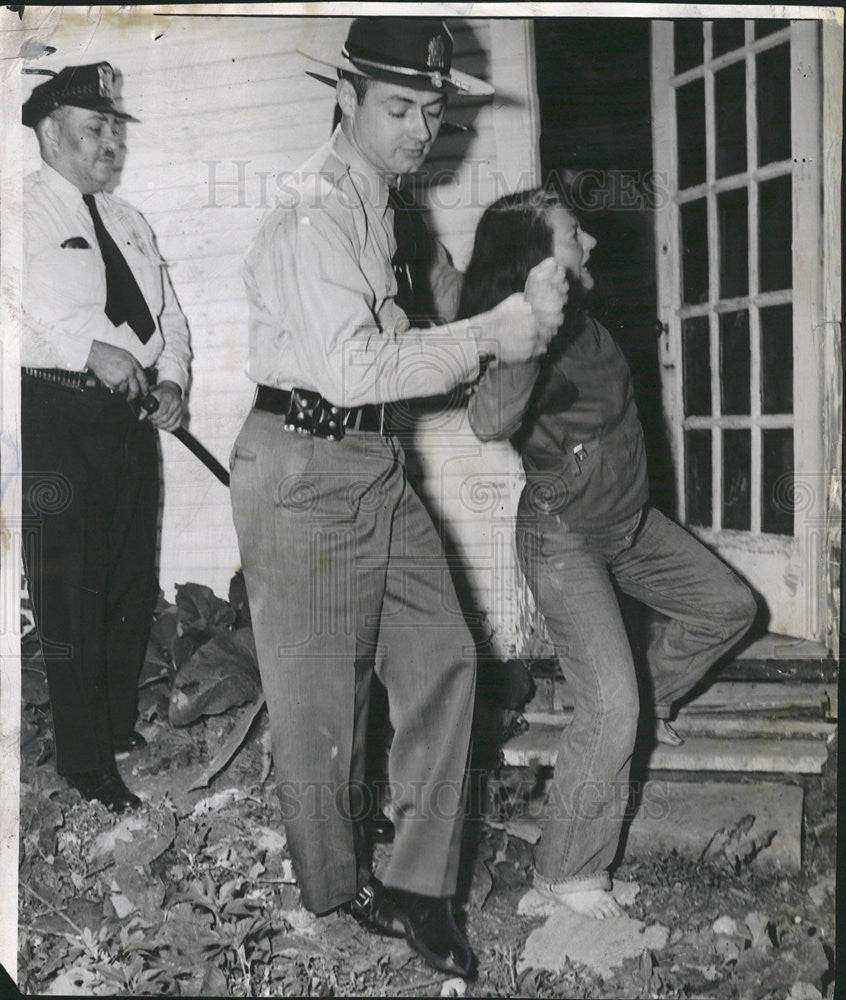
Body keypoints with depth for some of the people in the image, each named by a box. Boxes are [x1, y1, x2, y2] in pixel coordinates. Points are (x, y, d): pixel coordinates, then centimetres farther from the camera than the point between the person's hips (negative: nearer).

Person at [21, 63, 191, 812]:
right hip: (58, 416, -7)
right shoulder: (27, 212, -5)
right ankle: (86, 762, 13)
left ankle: (123, 726, 34)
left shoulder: (129, 223, 18)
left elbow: (168, 314, 18)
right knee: (71, 594, 0)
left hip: (130, 415, 7)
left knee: (134, 584, 15)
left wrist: (171, 381, 1)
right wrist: (93, 349, -27)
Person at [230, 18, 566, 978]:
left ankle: (418, 884, 16)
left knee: (439, 657, 5)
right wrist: (489, 334, -21)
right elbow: (353, 367, -25)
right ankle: (337, 889, 25)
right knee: (321, 698, 4)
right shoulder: (314, 210, -16)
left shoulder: (375, 198, 15)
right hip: (303, 471, -9)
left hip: (373, 464, 9)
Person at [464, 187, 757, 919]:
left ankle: (651, 696, 39)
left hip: (630, 521, 9)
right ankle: (565, 872, 4)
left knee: (728, 606, 17)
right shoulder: (529, 345, -28)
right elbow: (489, 421, -51)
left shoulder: (578, 321, -1)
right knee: (610, 712, -12)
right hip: (565, 541, -9)